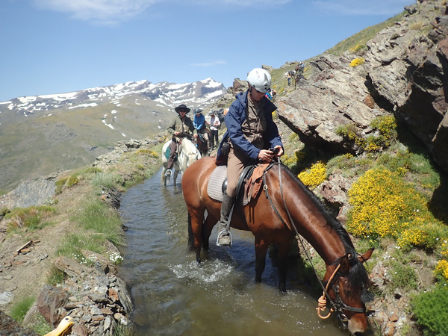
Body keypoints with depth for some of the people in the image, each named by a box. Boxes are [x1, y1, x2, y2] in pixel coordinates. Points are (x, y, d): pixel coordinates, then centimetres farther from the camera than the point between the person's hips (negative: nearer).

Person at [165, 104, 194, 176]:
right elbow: (169, 128, 7)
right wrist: (174, 132, -11)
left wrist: (193, 134, 7)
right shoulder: (176, 119, 5)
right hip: (176, 138, -3)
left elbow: (192, 129, 25)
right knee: (173, 152, -19)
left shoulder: (188, 120, 13)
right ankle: (169, 169, -17)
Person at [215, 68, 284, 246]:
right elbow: (235, 136, -15)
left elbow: (272, 130, 11)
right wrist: (255, 152, -26)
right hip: (240, 150, -5)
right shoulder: (237, 106, -8)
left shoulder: (266, 106, 6)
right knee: (233, 185, -25)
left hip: (261, 150, 5)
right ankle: (223, 225, -7)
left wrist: (277, 144, -11)